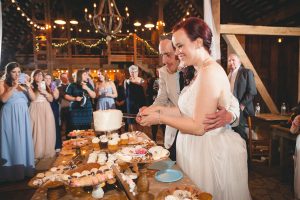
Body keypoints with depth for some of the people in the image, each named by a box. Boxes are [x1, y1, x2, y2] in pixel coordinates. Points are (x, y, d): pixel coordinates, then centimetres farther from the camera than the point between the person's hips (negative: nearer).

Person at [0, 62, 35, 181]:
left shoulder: (23, 83, 10)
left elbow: (33, 98, 2)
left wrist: (28, 87, -12)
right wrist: (14, 87, -18)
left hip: (23, 115, 4)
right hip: (10, 115, -4)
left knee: (24, 141, 6)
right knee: (12, 141, -1)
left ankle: (24, 168, 14)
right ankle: (12, 171, 6)